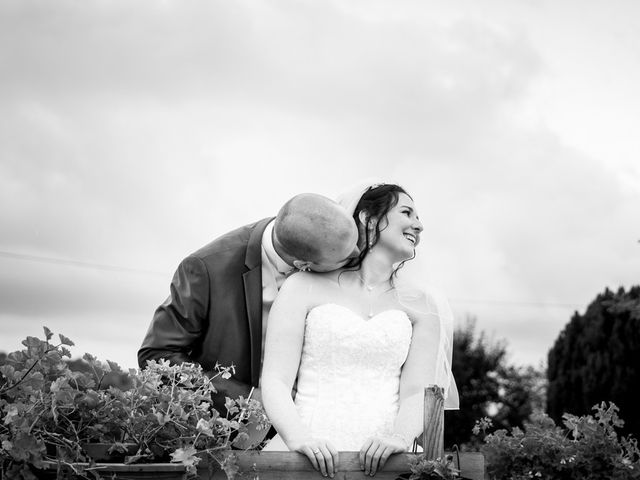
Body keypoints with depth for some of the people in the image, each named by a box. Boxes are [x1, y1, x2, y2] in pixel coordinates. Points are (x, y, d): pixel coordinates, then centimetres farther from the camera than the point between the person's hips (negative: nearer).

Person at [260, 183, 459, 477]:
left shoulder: (421, 307, 15)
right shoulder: (304, 287, 9)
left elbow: (418, 388, 3)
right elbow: (275, 379, 1)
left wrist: (400, 435, -18)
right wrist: (297, 437, -17)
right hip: (312, 454, -1)